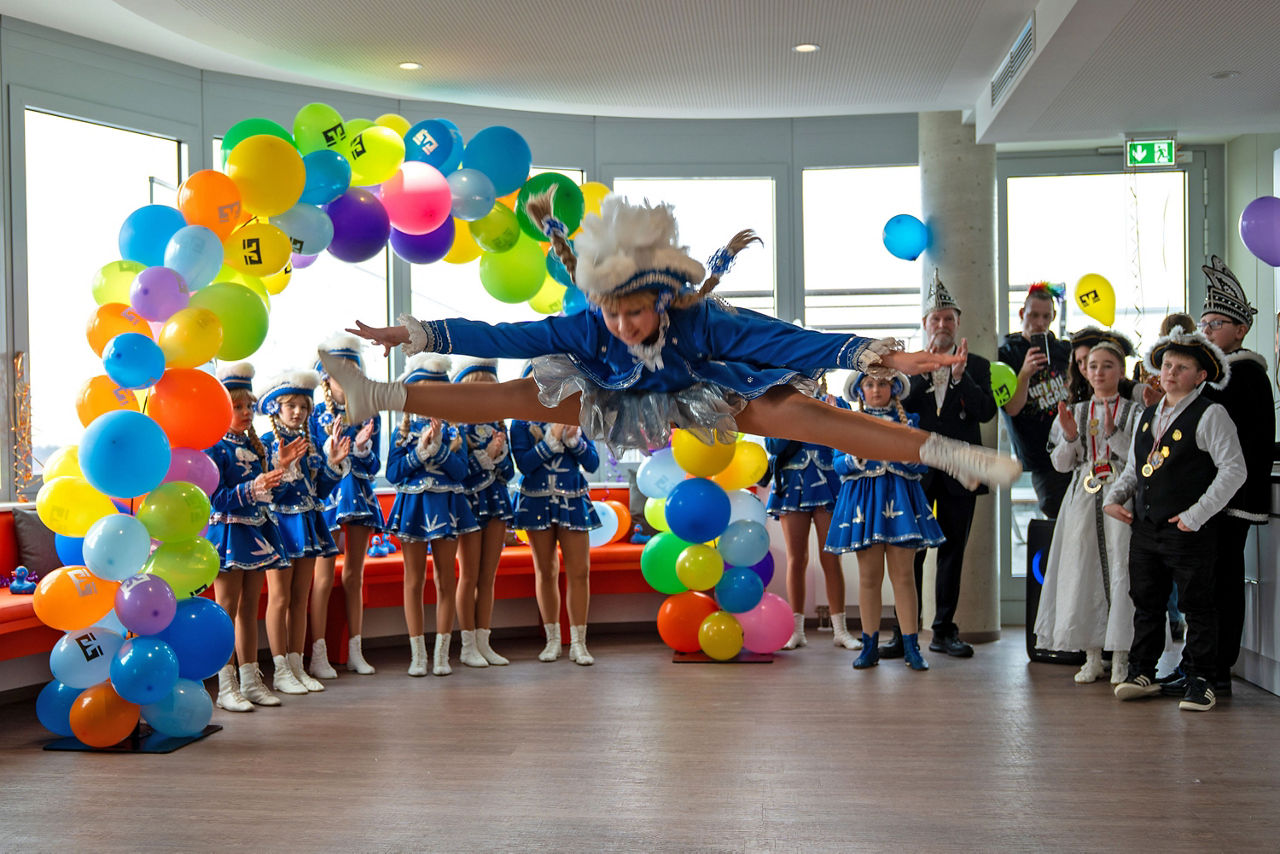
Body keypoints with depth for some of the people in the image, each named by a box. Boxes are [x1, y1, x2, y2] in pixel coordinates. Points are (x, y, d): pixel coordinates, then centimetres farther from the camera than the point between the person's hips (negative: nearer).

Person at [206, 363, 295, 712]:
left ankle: (250, 681, 15)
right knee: (227, 609, -4)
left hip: (256, 531, 7)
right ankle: (226, 687, 0)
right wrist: (251, 489, -26)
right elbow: (215, 498, -16)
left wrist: (279, 468, 5)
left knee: (249, 608, 10)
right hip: (228, 532, -7)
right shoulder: (213, 448, -10)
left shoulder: (252, 444, 12)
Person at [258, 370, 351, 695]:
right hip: (280, 524, -6)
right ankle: (281, 671, 4)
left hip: (307, 522, 6)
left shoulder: (311, 444, 10)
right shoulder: (266, 444, -7)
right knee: (280, 598, -1)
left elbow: (321, 489, 9)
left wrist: (333, 464, -5)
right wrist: (280, 466, -29)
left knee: (301, 598, 9)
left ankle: (297, 666, 15)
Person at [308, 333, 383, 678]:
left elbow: (373, 468, 1)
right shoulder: (316, 415, -3)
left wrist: (361, 447, -18)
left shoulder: (369, 415, 5)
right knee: (324, 578, -4)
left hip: (359, 497, 3)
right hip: (327, 496, -3)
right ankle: (318, 656, 0)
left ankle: (355, 652, 16)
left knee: (355, 575, 9)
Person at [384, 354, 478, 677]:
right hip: (413, 505, 0)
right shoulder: (405, 430, 2)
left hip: (445, 506, 1)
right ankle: (418, 655, 11)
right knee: (414, 581, 4)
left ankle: (442, 654, 12)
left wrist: (438, 445, -19)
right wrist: (420, 449, -16)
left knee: (445, 580, 4)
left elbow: (460, 470, -9)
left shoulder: (452, 430, 3)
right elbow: (393, 473, -7)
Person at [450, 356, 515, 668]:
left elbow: (508, 472, 7)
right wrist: (486, 455, -21)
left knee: (489, 577, 7)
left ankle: (483, 642, 13)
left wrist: (500, 452, -12)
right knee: (470, 576, 0)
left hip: (496, 500, 5)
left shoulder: (497, 423, 10)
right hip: (469, 501, -5)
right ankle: (468, 646, 7)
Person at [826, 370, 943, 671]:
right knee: (868, 576, 2)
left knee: (903, 575, -3)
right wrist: (857, 457, -16)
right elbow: (839, 463, 4)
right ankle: (870, 645, 8)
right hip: (862, 501, 0)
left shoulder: (908, 420, 10)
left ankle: (911, 646, -1)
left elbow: (922, 465, 5)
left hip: (898, 499, 0)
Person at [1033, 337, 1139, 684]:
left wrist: (1113, 433, -18)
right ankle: (1092, 657, 10)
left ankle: (1120, 658, 1)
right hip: (1083, 500, 3)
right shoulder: (1076, 413, 13)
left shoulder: (1133, 412, 3)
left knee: (1119, 570, -7)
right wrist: (1070, 437, -8)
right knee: (1082, 573, 1)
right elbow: (1060, 464, 9)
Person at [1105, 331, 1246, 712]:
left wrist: (1196, 515, -16)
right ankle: (1142, 673, 23)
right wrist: (1114, 497, 7)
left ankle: (1199, 681, 9)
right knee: (1146, 601, 12)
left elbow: (1234, 470, -13)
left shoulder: (1210, 415, -7)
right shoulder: (1147, 416, 15)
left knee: (1196, 606, 1)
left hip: (1188, 533, -6)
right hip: (1144, 528, 6)